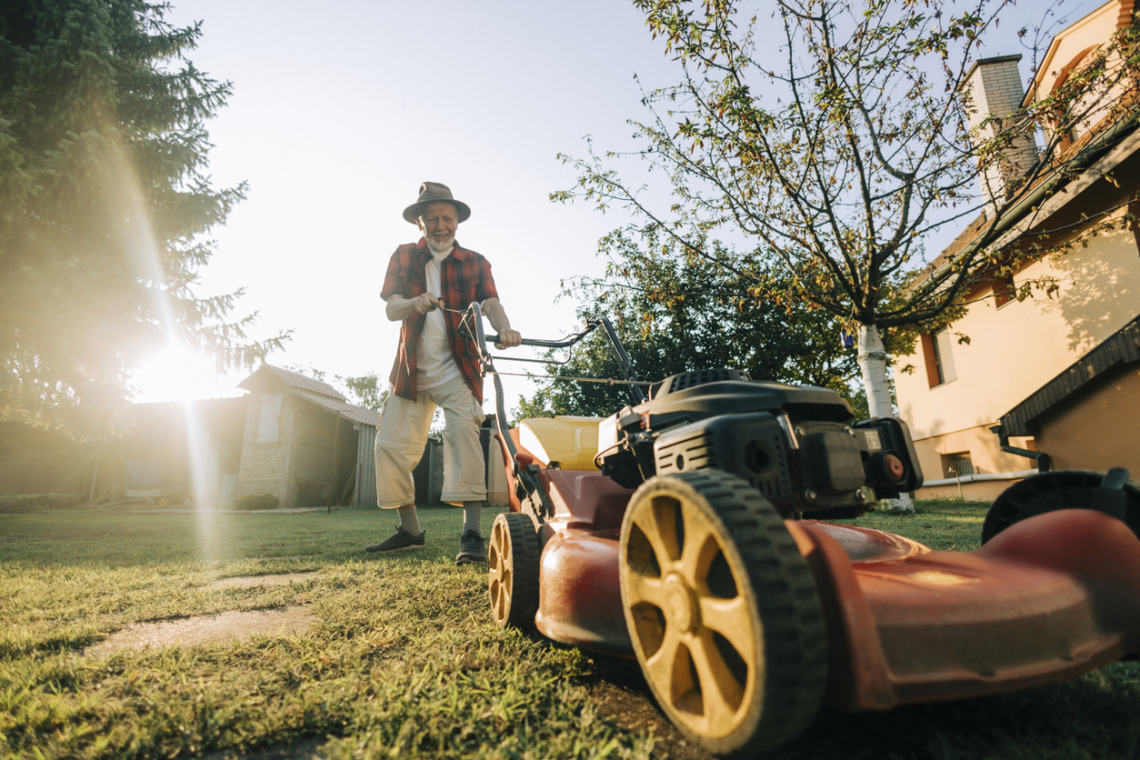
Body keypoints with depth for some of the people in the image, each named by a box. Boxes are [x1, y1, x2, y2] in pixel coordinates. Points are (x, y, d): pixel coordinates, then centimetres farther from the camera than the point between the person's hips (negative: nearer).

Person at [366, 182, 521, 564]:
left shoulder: (475, 262, 6)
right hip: (412, 367, 3)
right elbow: (390, 308, 0)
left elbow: (490, 302, -11)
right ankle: (410, 529, 19)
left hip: (456, 366, -3)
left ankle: (471, 533, -26)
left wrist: (503, 328, -34)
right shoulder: (403, 256, 10)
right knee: (391, 444, 2)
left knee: (463, 430, -24)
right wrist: (415, 303, -23)